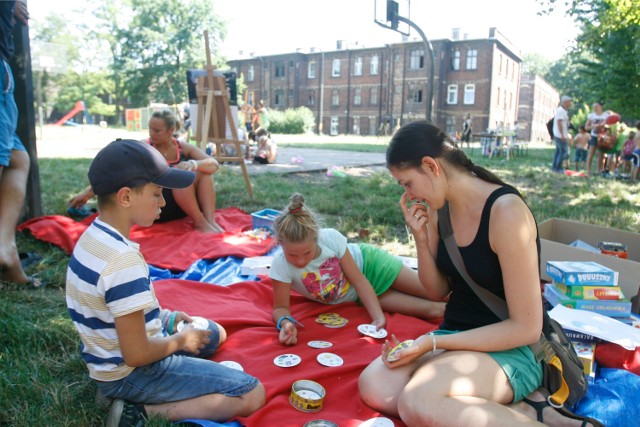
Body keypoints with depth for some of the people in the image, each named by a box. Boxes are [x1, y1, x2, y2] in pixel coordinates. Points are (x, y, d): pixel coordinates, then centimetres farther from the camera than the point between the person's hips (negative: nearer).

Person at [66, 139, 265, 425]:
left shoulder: (93, 236, -1)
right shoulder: (124, 260, -30)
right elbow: (137, 355, -26)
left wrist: (164, 316, 7)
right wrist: (181, 340, -9)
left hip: (108, 360, 9)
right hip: (131, 373, -9)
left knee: (216, 333, 27)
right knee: (252, 395, -11)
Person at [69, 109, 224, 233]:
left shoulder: (184, 148, 1)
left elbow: (214, 164, -13)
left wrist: (193, 164, -34)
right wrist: (88, 192, -7)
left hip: (183, 207, 3)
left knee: (203, 170, -19)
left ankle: (210, 220, -27)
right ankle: (200, 223, -26)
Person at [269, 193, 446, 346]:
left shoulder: (330, 237, -33)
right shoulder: (280, 264, -32)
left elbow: (359, 280, -23)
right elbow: (280, 307, -22)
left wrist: (379, 316, -31)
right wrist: (285, 322, -45)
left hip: (367, 260, -1)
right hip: (357, 296, 1)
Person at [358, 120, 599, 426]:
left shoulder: (505, 211, -20)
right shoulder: (439, 208, 1)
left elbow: (526, 328, -17)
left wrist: (434, 343, -18)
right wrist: (420, 238, -8)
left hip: (510, 350, -7)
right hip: (456, 338, 8)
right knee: (373, 387, -17)